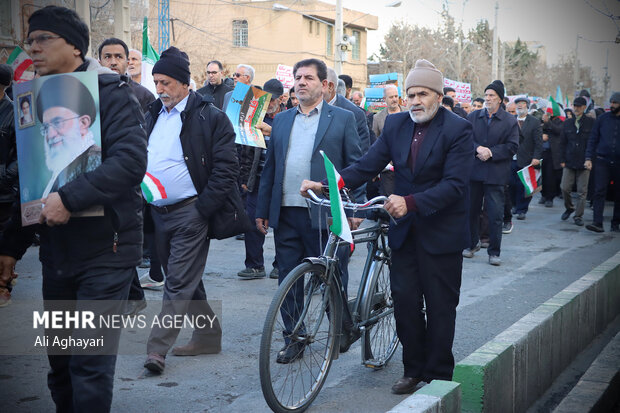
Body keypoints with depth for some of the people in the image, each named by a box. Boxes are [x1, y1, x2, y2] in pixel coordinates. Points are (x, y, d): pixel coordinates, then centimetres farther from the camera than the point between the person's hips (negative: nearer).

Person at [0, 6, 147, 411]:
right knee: (60, 361, 13)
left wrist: (69, 198, -27)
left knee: (90, 363, -5)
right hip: (56, 251, 7)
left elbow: (131, 159, -22)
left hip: (103, 249, -6)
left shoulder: (110, 91, -7)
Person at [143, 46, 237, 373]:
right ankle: (208, 336, 27)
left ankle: (158, 347, -4)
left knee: (179, 282, -6)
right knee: (185, 281, 14)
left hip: (189, 212, -7)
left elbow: (226, 168, -11)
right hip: (158, 212, 8)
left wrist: (202, 209, -15)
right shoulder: (152, 115, 13)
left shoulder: (209, 117, -8)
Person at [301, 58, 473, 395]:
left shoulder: (458, 130, -11)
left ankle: (438, 376, 19)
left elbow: (454, 184, -20)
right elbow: (367, 165, 0)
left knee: (440, 307, 5)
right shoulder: (395, 124, 5)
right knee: (404, 301, 7)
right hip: (405, 229, 5)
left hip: (441, 232, -4)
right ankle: (413, 370, 24)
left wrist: (411, 202, -31)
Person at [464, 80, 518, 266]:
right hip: (474, 171, 3)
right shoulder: (473, 116, 8)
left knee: (495, 214, -2)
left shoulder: (510, 121, 1)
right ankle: (472, 244, 31)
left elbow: (512, 146, -4)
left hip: (496, 174, -3)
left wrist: (491, 152, -14)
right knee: (471, 210, 12)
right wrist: (478, 149, -16)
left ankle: (494, 252, 8)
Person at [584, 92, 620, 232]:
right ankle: (597, 222, -13)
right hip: (602, 161, 0)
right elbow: (593, 139, 6)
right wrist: (588, 158, -2)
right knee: (599, 191, -10)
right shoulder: (602, 118, 4)